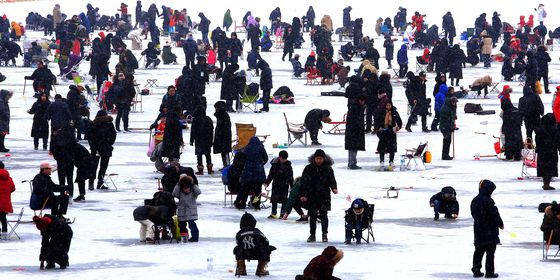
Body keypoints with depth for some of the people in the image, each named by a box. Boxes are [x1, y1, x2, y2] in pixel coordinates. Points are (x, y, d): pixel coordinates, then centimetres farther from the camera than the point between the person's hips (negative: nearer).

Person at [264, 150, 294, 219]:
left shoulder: (288, 165, 2)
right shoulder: (275, 164, -6)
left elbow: (291, 176, 9)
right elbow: (270, 175, -2)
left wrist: (292, 186, 9)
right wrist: (266, 183, -9)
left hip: (285, 185, 2)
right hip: (276, 185, -2)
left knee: (284, 200, 2)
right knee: (274, 199, 0)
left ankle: (283, 214, 8)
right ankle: (273, 213, 7)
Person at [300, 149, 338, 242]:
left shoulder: (328, 169, 1)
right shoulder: (309, 168, 2)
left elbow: (332, 180, 6)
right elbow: (304, 182, 4)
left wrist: (334, 188, -13)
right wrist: (303, 194, -1)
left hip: (324, 196, -1)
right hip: (312, 195, 1)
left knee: (323, 214, -3)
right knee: (312, 215, 6)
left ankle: (325, 234, 6)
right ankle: (312, 235, 14)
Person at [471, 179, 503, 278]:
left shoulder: (475, 201, 7)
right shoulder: (488, 201, -18)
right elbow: (495, 214, -15)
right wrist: (500, 224, 1)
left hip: (478, 230, 7)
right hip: (490, 230, -7)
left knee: (479, 251, 14)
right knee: (490, 252, -1)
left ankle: (476, 270, 14)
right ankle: (489, 272, 0)